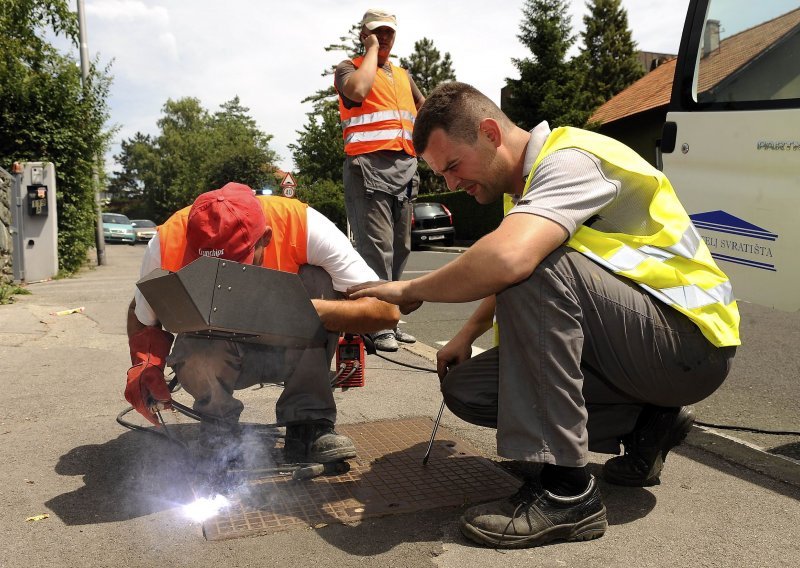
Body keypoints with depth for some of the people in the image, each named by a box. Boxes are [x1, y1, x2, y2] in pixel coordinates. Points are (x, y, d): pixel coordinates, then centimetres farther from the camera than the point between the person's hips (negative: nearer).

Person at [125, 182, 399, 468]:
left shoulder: (304, 226, -30)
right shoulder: (167, 243, -25)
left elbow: (386, 310, -30)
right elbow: (141, 314, -6)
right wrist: (145, 363, -27)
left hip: (290, 351, 0)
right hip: (218, 355, 0)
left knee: (320, 280, -28)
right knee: (196, 353, -34)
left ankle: (307, 425, -15)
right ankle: (219, 423, 0)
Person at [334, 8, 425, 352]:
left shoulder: (403, 75, 23)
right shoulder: (349, 68, 5)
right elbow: (359, 90, -19)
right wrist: (372, 50, -5)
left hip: (405, 167, 7)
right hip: (369, 167, -6)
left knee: (400, 249, 7)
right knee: (376, 249, -12)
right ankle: (379, 327, -9)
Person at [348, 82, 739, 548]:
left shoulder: (570, 158, -19)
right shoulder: (528, 179, 10)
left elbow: (507, 260, -39)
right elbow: (505, 278, 25)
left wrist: (411, 290, -23)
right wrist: (468, 333, 10)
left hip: (692, 342, -9)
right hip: (638, 348, 9)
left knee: (535, 266, -32)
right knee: (466, 388, -1)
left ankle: (563, 492, -27)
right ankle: (644, 425, 8)